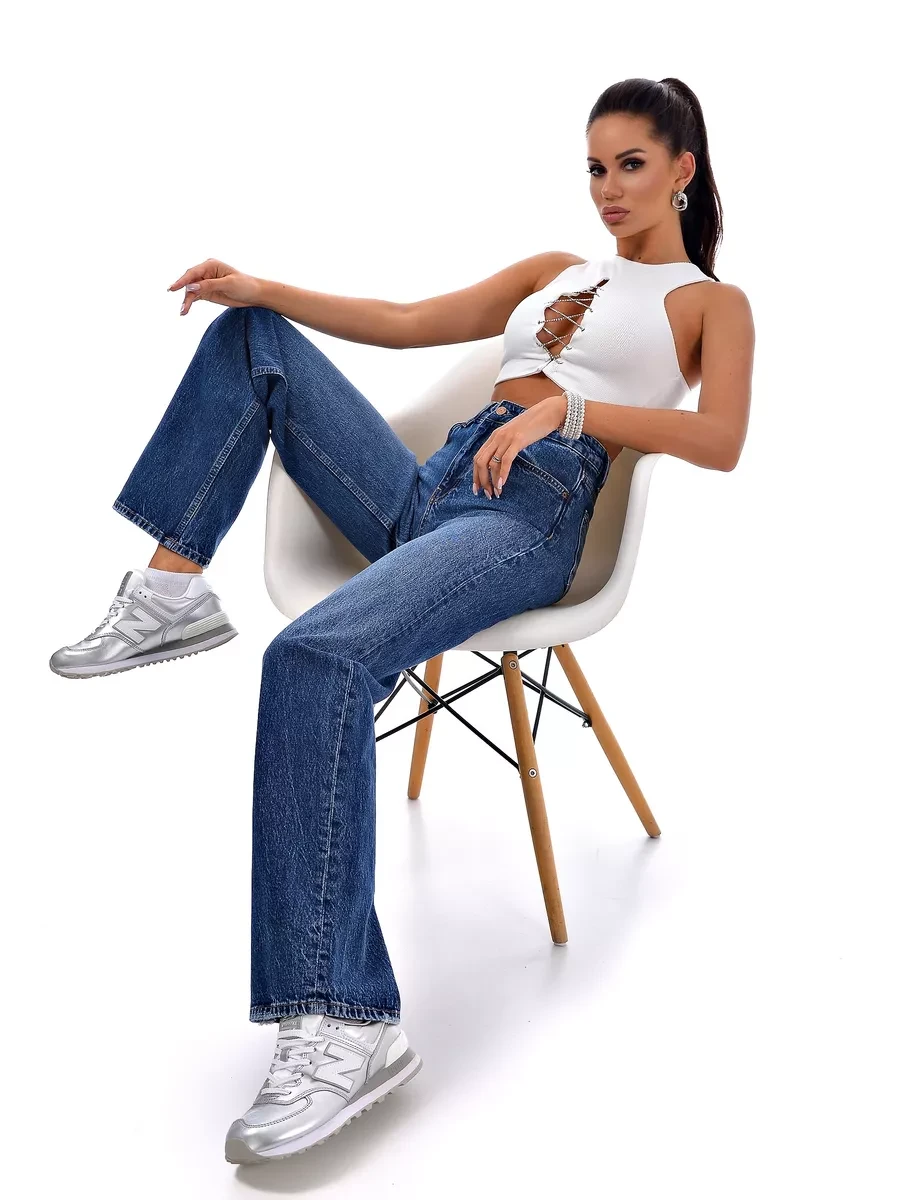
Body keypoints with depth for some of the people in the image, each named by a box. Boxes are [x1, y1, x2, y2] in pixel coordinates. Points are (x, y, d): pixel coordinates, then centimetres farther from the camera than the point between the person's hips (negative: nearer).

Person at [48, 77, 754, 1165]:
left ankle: (346, 1026, -36)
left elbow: (720, 439, -6)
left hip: (531, 513, -7)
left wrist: (568, 405, -19)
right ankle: (173, 586, -3)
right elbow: (406, 323, 22)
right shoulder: (553, 271, 30)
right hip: (428, 490, 7)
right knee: (253, 336, 7)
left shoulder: (711, 301, 14)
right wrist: (267, 287, 7)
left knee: (317, 656, -35)